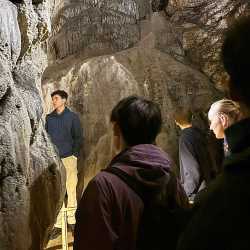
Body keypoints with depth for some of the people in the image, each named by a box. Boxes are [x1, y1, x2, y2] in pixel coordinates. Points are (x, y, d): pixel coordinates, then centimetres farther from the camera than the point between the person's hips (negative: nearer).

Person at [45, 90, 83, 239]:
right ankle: (58, 224, 7)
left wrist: (75, 154, -6)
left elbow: (78, 137, 2)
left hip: (69, 158, -2)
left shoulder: (73, 117, 3)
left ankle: (72, 220, 15)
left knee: (71, 190, 2)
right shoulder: (49, 118, 11)